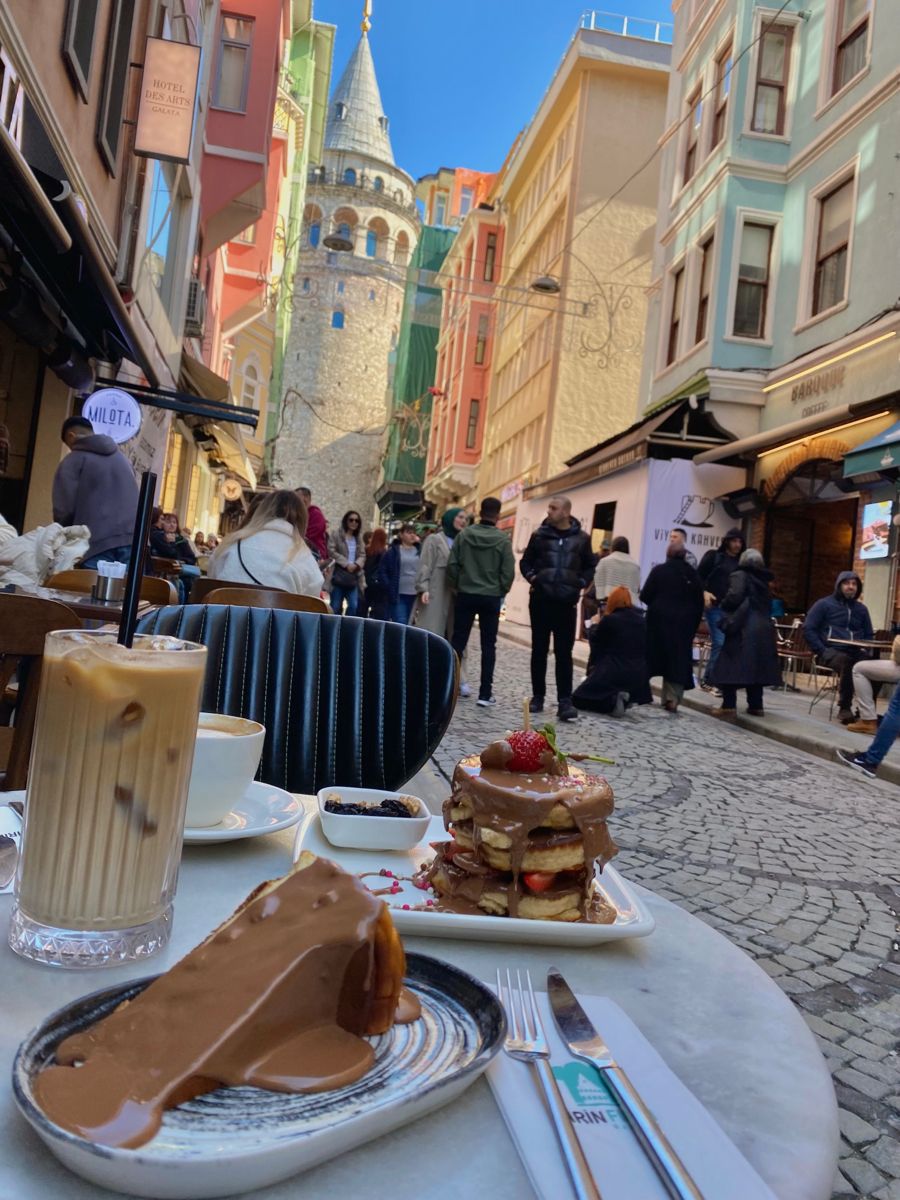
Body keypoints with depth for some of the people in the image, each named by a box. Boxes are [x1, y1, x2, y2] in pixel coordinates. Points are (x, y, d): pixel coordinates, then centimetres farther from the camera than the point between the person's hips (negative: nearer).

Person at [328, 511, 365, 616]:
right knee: (336, 607, -1)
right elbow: (331, 551, -9)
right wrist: (346, 564, -15)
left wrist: (356, 564, -10)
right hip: (339, 574, -4)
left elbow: (362, 555, 12)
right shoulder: (336, 534, 1)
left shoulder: (359, 538, 17)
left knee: (354, 606, -1)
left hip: (353, 576, 4)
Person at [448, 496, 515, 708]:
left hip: (466, 595, 1)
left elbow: (452, 565, -3)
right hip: (491, 598, -1)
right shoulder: (503, 540, -7)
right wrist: (500, 591, 8)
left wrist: (457, 586, 11)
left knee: (458, 642, 8)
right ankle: (485, 693, 4)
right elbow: (508, 571, -8)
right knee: (488, 646, 5)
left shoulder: (463, 535, -2)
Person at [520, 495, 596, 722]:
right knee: (539, 650, 7)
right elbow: (525, 561, 13)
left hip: (567, 603, -1)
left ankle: (565, 701, -1)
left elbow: (589, 567, 14)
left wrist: (581, 584, -2)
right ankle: (537, 697, 17)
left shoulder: (581, 538, 3)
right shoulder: (540, 535, 4)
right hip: (540, 601, 1)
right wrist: (533, 577, -5)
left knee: (564, 653, -2)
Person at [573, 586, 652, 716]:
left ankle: (613, 701, -14)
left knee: (578, 698, 7)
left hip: (612, 673, -6)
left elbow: (594, 640, 7)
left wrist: (594, 624, 26)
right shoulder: (642, 620, 6)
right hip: (637, 676, 6)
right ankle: (626, 700, 2)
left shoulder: (609, 619, -9)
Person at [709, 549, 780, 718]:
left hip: (744, 628, -7)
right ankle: (756, 705, 16)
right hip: (763, 628, 7)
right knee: (755, 666, 13)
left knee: (730, 666, -2)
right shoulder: (763, 580, 17)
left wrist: (723, 606, -1)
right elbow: (767, 604, 14)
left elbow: (734, 596, -18)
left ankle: (729, 706, -6)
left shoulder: (740, 575, -4)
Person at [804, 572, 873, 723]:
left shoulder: (861, 609, 21)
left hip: (855, 652, 4)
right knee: (846, 662, -38)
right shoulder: (824, 604, 7)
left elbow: (869, 635, 25)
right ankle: (844, 708, -25)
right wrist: (822, 650, -10)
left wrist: (865, 650, 4)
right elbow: (808, 629, 1)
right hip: (831, 650, -4)